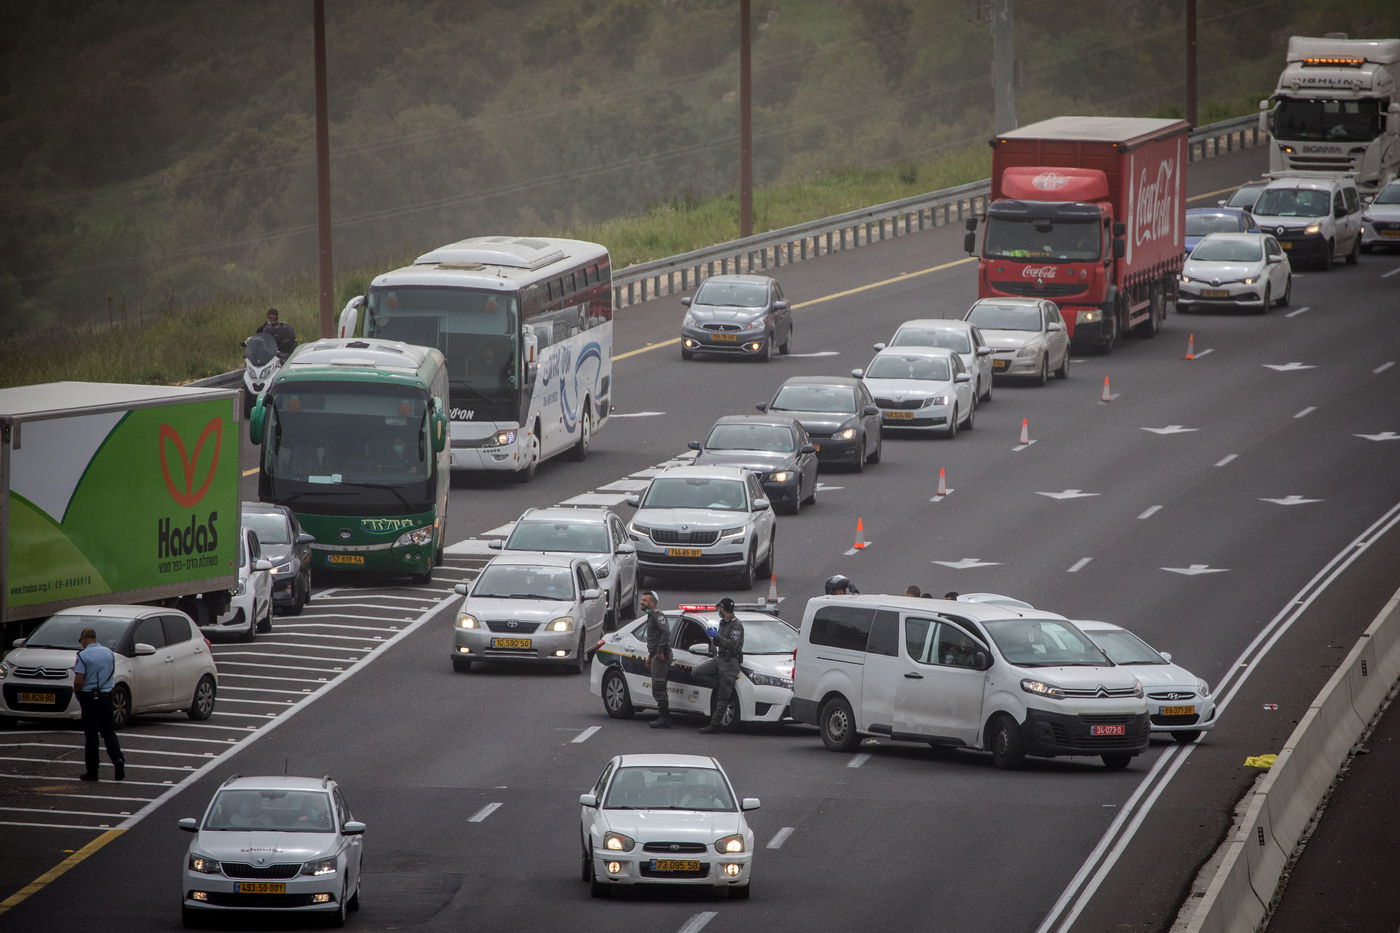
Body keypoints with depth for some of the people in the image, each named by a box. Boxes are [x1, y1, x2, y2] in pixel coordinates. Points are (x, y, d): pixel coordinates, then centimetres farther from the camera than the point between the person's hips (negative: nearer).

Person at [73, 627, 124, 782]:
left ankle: (92, 772, 5)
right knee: (108, 731, 9)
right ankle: (118, 759, -14)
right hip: (106, 696, 4)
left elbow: (78, 681, -15)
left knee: (91, 735, 2)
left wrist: (77, 692, 3)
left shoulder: (83, 655, -12)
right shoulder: (109, 653, 6)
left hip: (89, 697, -4)